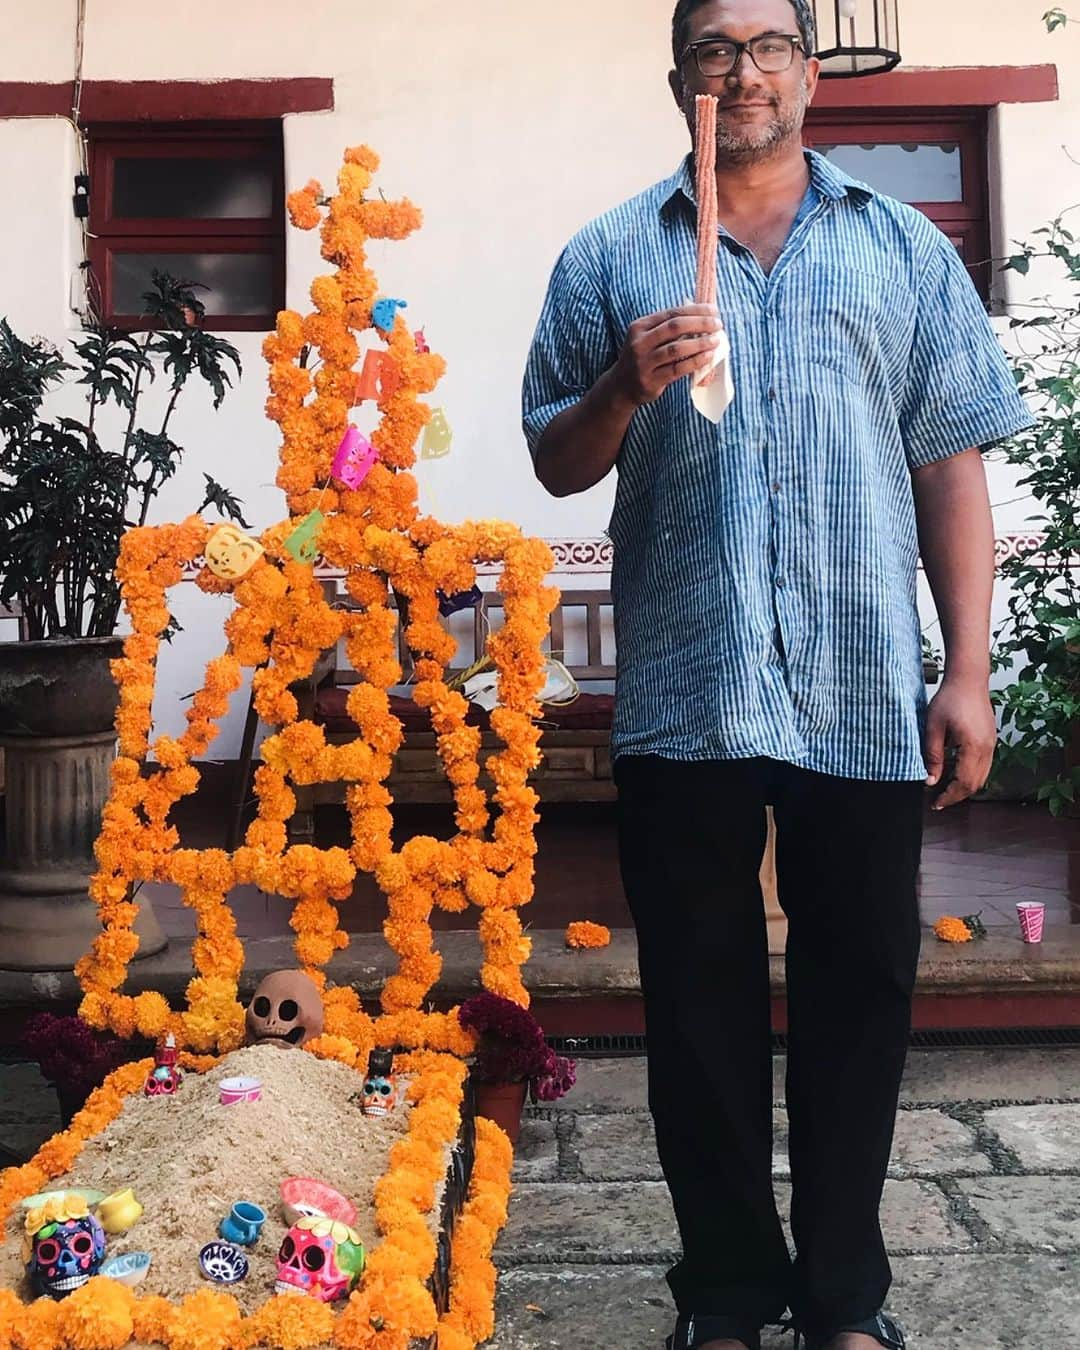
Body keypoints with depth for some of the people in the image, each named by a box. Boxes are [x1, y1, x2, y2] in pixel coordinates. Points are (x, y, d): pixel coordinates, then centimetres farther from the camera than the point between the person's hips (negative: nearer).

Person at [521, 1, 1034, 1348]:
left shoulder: (905, 248, 12)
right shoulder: (610, 256, 10)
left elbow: (949, 465, 7)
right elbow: (557, 464, 11)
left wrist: (969, 672, 0)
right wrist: (627, 385, -10)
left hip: (867, 697, 1)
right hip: (684, 695, 0)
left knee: (860, 994, 8)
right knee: (701, 1001, 8)